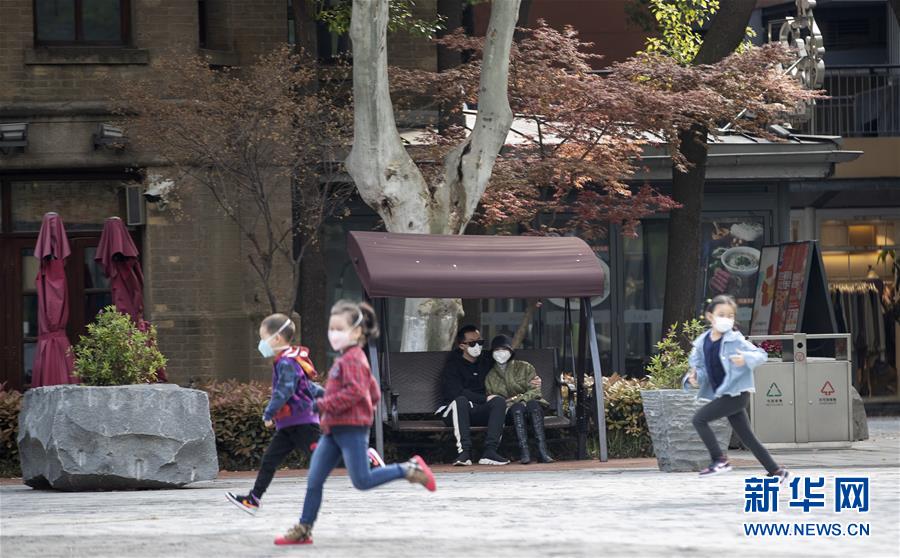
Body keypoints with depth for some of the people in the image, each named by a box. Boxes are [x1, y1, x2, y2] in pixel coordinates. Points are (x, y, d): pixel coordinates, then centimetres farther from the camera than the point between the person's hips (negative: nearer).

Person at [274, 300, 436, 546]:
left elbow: (354, 391, -25)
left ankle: (410, 469, 6)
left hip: (351, 429, -10)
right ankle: (304, 530, 7)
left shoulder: (352, 359, -12)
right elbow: (374, 393, 24)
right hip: (333, 430, 10)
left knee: (362, 480, -7)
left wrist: (323, 405, -22)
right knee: (314, 480, 5)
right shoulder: (348, 358, 19)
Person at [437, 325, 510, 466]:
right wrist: (485, 399, -14)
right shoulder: (452, 365, 0)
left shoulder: (486, 363, 18)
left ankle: (489, 451, -38)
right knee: (461, 401, -36)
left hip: (480, 413, 4)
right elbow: (455, 393, -14)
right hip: (455, 412, -4)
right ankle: (464, 451, -46)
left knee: (499, 401, -24)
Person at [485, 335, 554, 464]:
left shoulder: (525, 367, 6)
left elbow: (535, 391, -5)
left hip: (529, 402, 0)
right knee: (518, 407, -36)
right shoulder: (491, 376, 13)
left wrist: (517, 398, -21)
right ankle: (523, 450, -48)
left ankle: (542, 450, -46)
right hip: (509, 411, 0)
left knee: (534, 404, -36)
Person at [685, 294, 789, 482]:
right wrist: (693, 377, -8)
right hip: (722, 395, 7)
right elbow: (698, 366, 14)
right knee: (748, 439, 11)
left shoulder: (735, 340, -10)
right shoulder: (702, 342, 7)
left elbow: (761, 354, -13)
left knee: (699, 418, -15)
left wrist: (746, 359, -33)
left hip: (737, 394, -7)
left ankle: (720, 460, -8)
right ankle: (776, 472, 20)